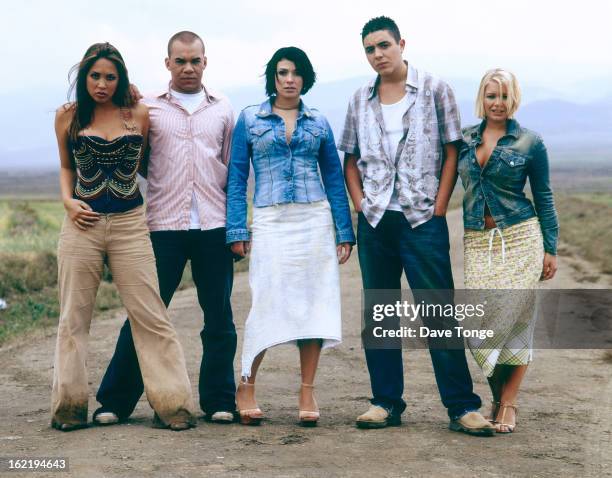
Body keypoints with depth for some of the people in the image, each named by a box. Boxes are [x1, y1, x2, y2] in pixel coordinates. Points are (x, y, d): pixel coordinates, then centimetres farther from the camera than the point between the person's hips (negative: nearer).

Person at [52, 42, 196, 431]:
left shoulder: (139, 115, 4)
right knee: (74, 317, 6)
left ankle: (171, 403, 2)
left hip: (129, 224, -1)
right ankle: (69, 407, 16)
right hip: (83, 224, 1)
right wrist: (68, 200, 2)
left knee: (151, 316, -4)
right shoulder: (68, 117, 6)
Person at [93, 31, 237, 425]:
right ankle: (116, 401, 8)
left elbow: (232, 168, 14)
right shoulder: (148, 107, 6)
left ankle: (219, 401, 16)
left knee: (219, 317, 6)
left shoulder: (222, 109, 12)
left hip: (214, 226, 2)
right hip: (164, 226, -2)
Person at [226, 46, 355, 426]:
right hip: (271, 221, -2)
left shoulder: (318, 123, 11)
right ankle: (247, 386, 9)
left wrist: (345, 232, 5)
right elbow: (237, 177, 4)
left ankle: (308, 392, 8)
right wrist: (237, 230, -4)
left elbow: (334, 178, 11)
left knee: (314, 302, 0)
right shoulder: (250, 119, 7)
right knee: (268, 303, -7)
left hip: (315, 220, 2)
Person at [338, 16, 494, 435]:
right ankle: (387, 402, 14)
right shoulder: (361, 100, 11)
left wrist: (438, 208, -8)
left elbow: (452, 151, -1)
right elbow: (351, 159, 15)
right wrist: (359, 202, 1)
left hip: (423, 220, -4)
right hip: (375, 221, 4)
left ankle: (462, 406, -1)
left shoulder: (434, 90, 0)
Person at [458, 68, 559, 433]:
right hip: (478, 242, 3)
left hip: (520, 238, -3)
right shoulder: (465, 140, 9)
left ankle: (509, 403, 6)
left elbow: (544, 197, 5)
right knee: (480, 322, -2)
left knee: (515, 319, -4)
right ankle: (497, 397, 13)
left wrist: (551, 249, 2)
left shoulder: (530, 143, 1)